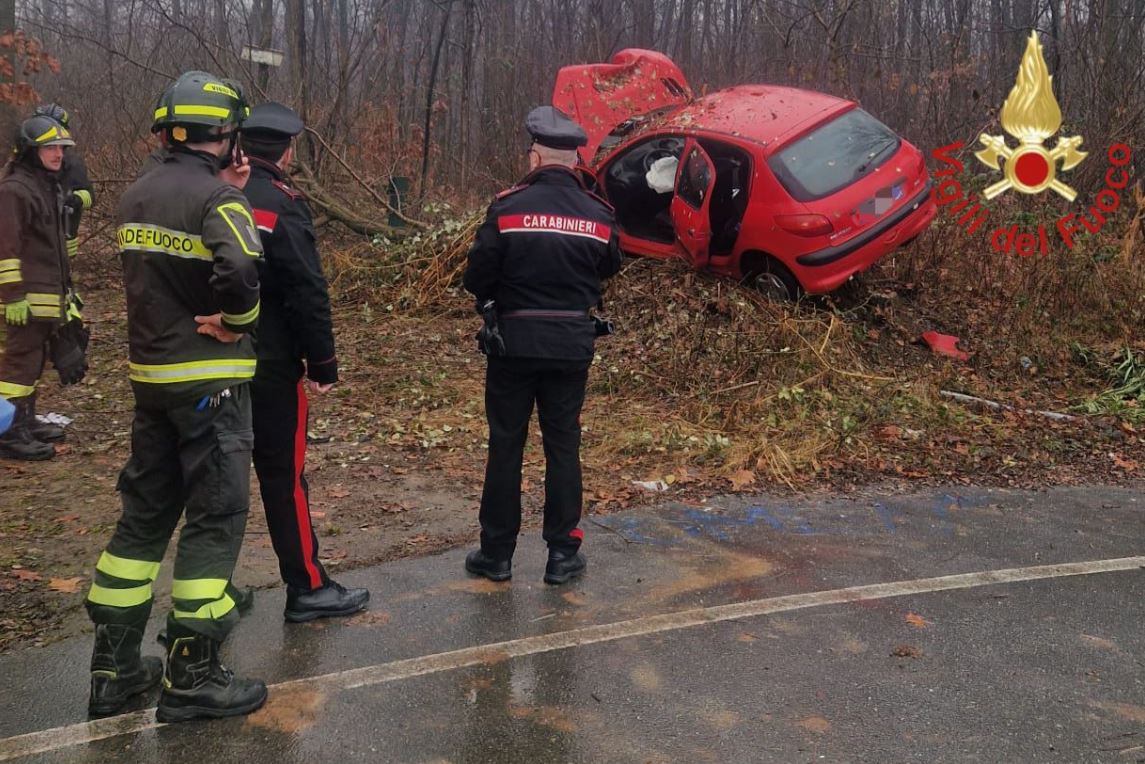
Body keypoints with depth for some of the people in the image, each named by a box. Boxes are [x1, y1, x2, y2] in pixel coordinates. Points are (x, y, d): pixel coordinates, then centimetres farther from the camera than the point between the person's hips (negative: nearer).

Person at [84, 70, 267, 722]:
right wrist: (236, 320, -11)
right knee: (216, 519, 1)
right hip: (210, 380, -7)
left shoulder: (137, 196, 10)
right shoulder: (217, 198, -14)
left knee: (146, 513, 15)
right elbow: (240, 270, -29)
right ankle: (192, 677, 8)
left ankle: (115, 667, 22)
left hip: (149, 374, 8)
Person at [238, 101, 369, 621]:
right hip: (270, 364, -6)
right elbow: (307, 292, -18)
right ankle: (307, 588, 9)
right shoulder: (281, 204, -13)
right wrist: (322, 365, -12)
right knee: (283, 474, 0)